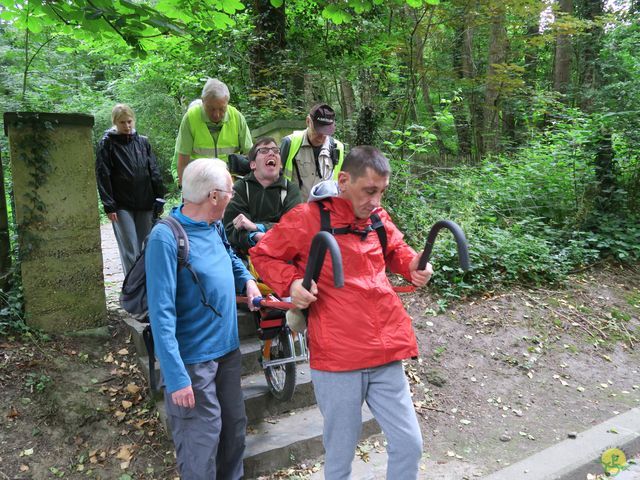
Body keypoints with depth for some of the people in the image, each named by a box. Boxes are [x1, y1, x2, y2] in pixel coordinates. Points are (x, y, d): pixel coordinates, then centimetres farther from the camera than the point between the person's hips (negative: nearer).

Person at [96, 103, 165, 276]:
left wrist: (159, 199, 5)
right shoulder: (107, 144, -1)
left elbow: (154, 172, 10)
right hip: (122, 206, -3)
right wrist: (109, 206, -10)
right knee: (130, 250, -6)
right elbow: (103, 177, -4)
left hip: (145, 204, 3)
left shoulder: (143, 142, 9)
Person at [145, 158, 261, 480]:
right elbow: (162, 314, -23)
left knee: (234, 429, 21)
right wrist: (176, 377, -25)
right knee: (202, 443, 3)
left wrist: (247, 279, 3)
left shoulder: (215, 226, 2)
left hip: (228, 349, 8)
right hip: (193, 361, -7)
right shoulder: (166, 238, -21)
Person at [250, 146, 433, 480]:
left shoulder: (378, 218, 8)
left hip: (386, 353, 5)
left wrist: (412, 264, 6)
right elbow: (263, 255, 3)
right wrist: (291, 282, -14)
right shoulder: (308, 218, -8)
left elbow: (395, 251, 27)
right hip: (337, 357, -5)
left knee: (409, 444, 12)